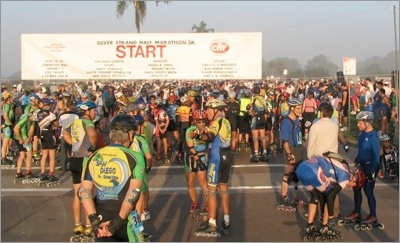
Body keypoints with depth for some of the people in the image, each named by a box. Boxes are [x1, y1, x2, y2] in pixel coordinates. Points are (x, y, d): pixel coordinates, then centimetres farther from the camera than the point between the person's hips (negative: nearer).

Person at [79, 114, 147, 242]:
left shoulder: (93, 157, 4)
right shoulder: (135, 157, -9)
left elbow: (84, 191, -3)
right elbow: (133, 192, -19)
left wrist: (94, 220, -7)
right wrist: (119, 221, -17)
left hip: (101, 219, 4)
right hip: (125, 219, -4)